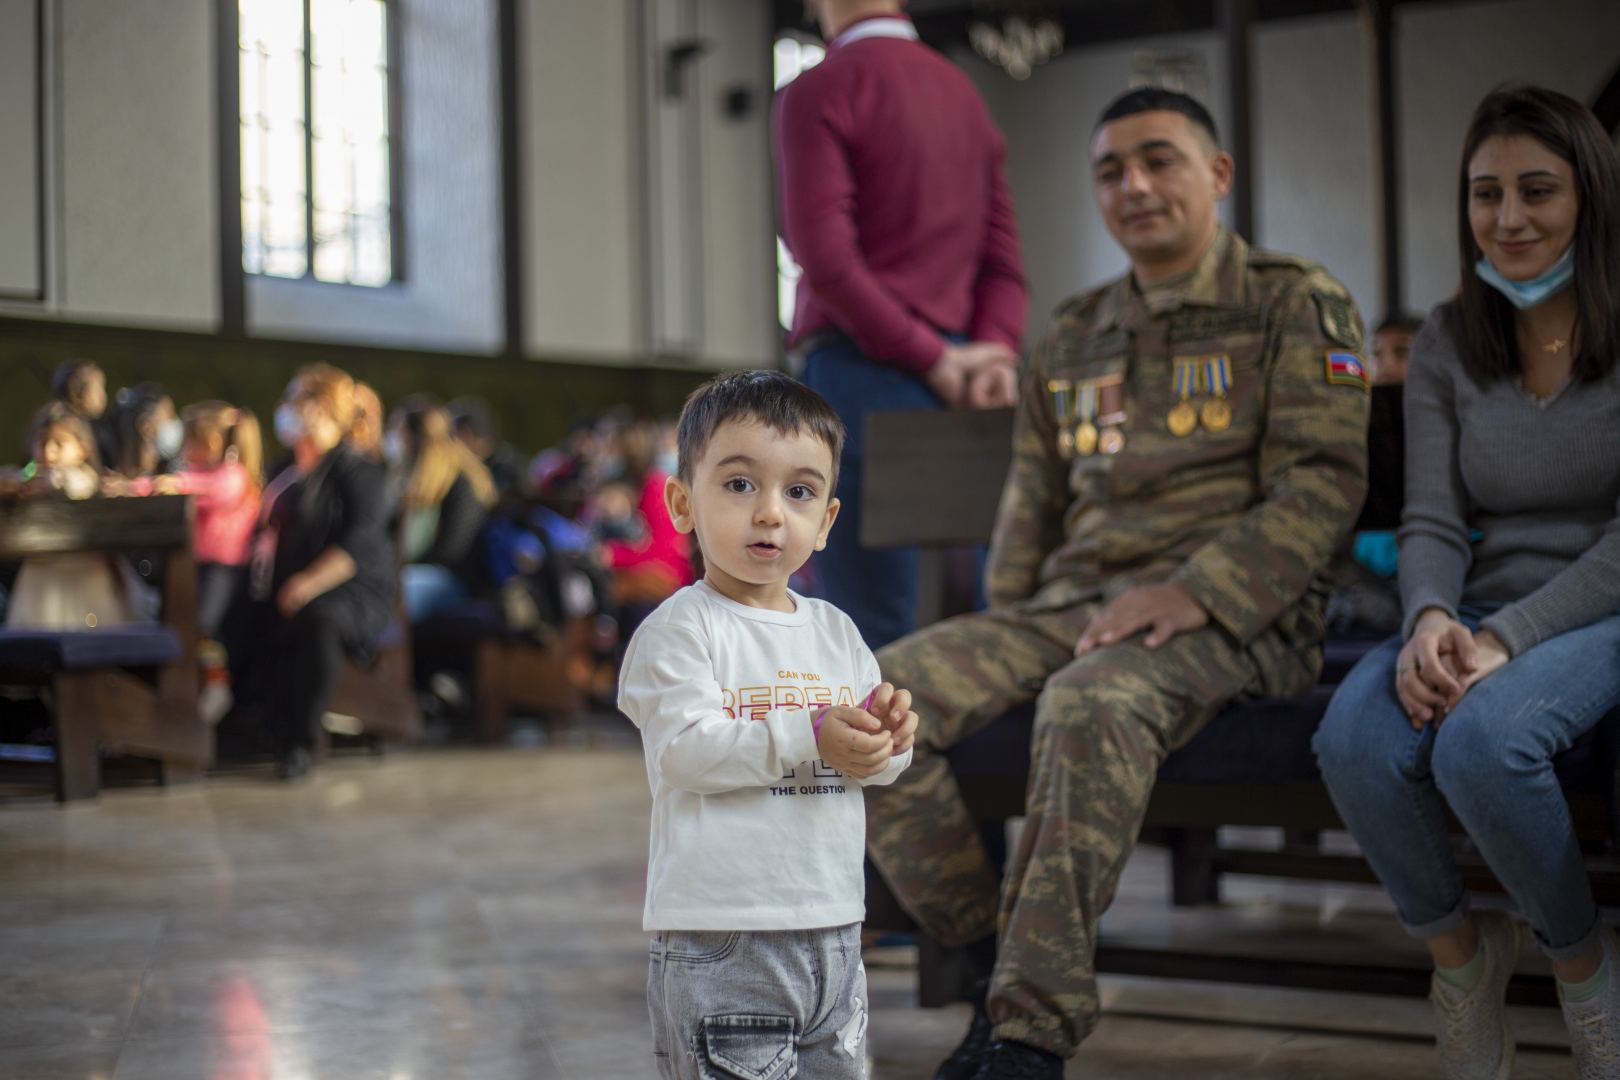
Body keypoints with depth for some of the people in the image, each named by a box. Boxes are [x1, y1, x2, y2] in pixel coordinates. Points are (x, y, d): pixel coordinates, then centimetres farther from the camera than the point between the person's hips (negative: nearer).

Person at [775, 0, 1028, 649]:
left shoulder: (818, 92, -2)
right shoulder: (963, 93, 18)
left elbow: (826, 260, -12)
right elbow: (1003, 262, 13)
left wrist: (934, 360, -8)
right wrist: (993, 354, -1)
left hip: (861, 371, -6)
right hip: (950, 389, 6)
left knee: (874, 631, -6)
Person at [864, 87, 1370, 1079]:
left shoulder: (1298, 306, 6)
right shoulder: (1074, 339, 23)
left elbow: (1322, 484, -5)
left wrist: (1192, 592, -18)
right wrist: (1006, 639, 9)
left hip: (1232, 616, -6)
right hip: (1071, 608, 6)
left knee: (1090, 706, -39)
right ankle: (996, 961, -10)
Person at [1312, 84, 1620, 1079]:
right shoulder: (1448, 345, 9)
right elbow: (1433, 521, 2)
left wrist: (1505, 640, -23)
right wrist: (1431, 620, -21)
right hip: (1479, 617, 4)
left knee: (1482, 740, -35)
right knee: (1356, 740, -29)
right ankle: (1459, 947, 1)